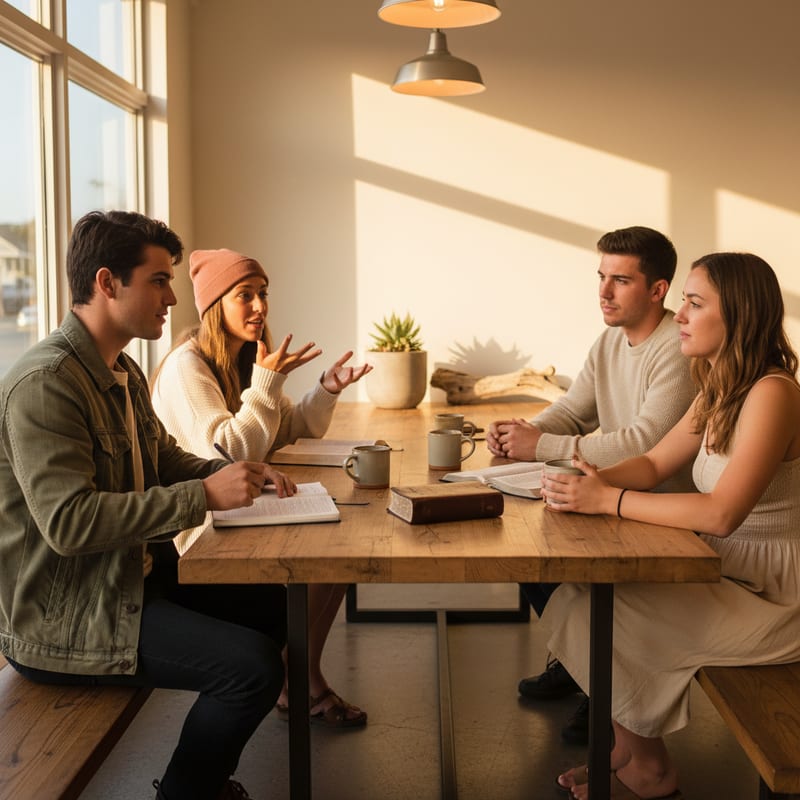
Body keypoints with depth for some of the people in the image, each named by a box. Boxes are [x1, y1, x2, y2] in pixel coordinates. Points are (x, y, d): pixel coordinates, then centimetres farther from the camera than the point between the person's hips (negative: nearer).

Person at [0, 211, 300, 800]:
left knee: (273, 601, 10)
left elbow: (165, 459, 22)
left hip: (132, 575, 10)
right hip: (63, 616, -10)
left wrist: (236, 474, 2)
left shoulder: (124, 373, 11)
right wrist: (203, 496, -28)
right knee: (253, 664, -20)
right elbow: (68, 521, -30)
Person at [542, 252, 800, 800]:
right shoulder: (719, 392, 7)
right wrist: (600, 479, -11)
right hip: (727, 571, 8)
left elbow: (721, 513, -29)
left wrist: (608, 501, -26)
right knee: (582, 598, -5)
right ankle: (630, 750, 9)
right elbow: (654, 465, 11)